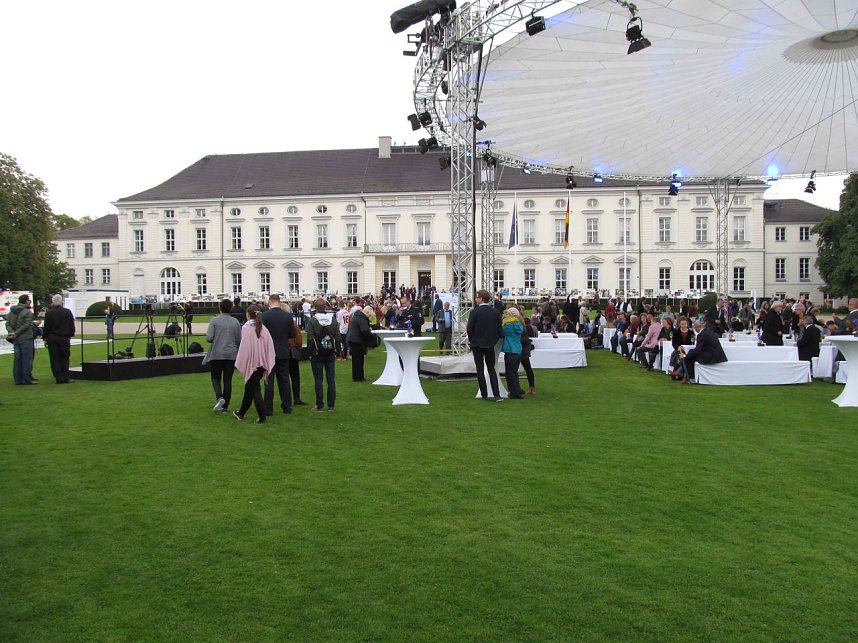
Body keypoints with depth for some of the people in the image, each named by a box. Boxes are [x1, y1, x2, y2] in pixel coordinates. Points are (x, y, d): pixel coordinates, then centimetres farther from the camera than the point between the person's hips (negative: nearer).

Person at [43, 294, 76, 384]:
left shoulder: (49, 313, -6)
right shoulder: (68, 312, 1)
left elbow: (46, 327, -3)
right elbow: (72, 326, 6)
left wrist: (45, 338, 7)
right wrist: (70, 335, 16)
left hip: (52, 339, -1)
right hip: (64, 338, 1)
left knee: (55, 360, 3)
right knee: (65, 358, 8)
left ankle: (59, 378, 2)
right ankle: (66, 378, 2)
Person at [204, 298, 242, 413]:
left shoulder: (214, 321, -7)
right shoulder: (236, 322, 1)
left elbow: (209, 338, -12)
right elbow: (239, 340, 3)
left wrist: (216, 339, 10)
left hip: (217, 354, -2)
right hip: (232, 355, 2)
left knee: (216, 377, 12)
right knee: (228, 379, 7)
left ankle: (219, 397, -13)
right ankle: (225, 406, 10)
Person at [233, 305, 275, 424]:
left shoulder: (246, 328, -13)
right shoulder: (263, 328, 1)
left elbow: (245, 347, -15)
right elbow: (269, 346, 0)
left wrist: (240, 363, -6)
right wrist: (266, 366, 5)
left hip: (251, 363, -6)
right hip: (262, 362, 6)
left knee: (254, 390, 1)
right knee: (249, 388, 19)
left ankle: (262, 417, -1)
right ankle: (241, 413, 32)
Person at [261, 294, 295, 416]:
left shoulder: (264, 315, -11)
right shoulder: (288, 316, -2)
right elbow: (291, 335, 3)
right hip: (284, 353, 3)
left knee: (269, 381, 3)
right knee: (284, 380, 11)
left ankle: (268, 409, 5)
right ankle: (287, 407, 15)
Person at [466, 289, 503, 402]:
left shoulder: (475, 312, -12)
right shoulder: (495, 312, -1)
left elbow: (470, 328, -10)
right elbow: (499, 330, 1)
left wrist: (472, 341, 5)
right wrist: (493, 341, 12)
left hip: (477, 345, -3)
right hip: (490, 345, 3)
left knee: (480, 370, 5)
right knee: (492, 369, 12)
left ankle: (484, 395, 6)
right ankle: (497, 395, 2)